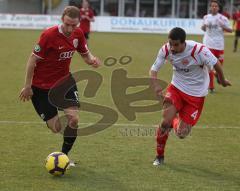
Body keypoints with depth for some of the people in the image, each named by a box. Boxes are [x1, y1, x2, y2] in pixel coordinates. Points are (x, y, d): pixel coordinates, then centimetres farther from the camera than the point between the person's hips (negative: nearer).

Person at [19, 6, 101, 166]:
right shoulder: (49, 35, -24)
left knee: (73, 119, -12)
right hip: (41, 85, -5)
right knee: (56, 128, -7)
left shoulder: (78, 34, -6)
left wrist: (92, 60, -16)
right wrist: (27, 86, -13)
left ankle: (64, 155, 9)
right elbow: (33, 60, -16)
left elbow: (85, 54, 9)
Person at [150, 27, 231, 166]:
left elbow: (216, 64, -11)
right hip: (176, 88, 2)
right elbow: (154, 69, -6)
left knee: (182, 133, -5)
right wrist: (155, 85, -28)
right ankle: (160, 157, 7)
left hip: (196, 95, -2)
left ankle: (175, 121, 35)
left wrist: (222, 80, 7)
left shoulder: (199, 50, -29)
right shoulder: (166, 50, -17)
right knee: (165, 121, -19)